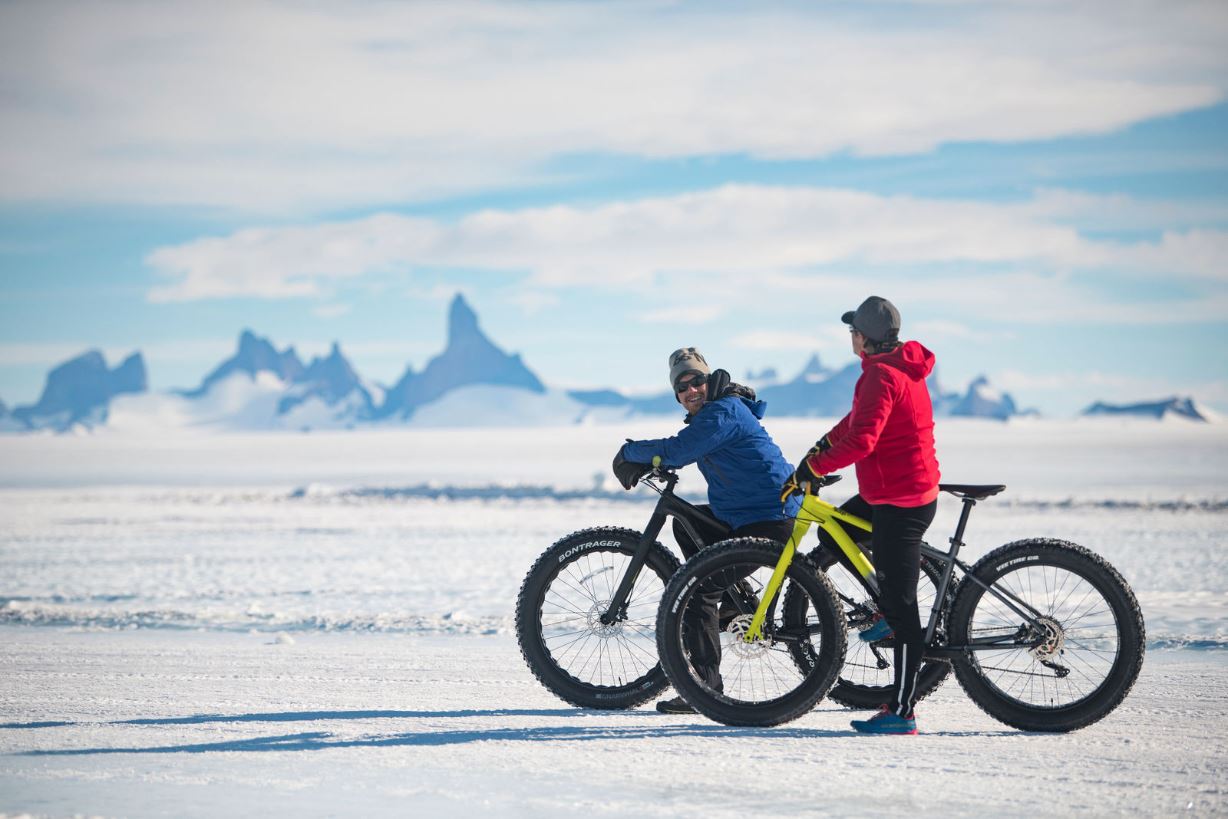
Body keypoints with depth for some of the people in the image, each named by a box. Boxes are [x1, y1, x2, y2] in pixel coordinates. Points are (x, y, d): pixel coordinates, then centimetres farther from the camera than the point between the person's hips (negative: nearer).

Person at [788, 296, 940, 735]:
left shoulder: (882, 375, -19)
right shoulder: (902, 366, 12)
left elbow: (861, 440, -29)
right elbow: (860, 417, 27)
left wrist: (811, 468, -24)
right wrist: (823, 444, 25)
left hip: (899, 502, -10)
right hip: (915, 489, 10)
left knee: (901, 606, -6)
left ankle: (901, 712, -3)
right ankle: (890, 614, 25)